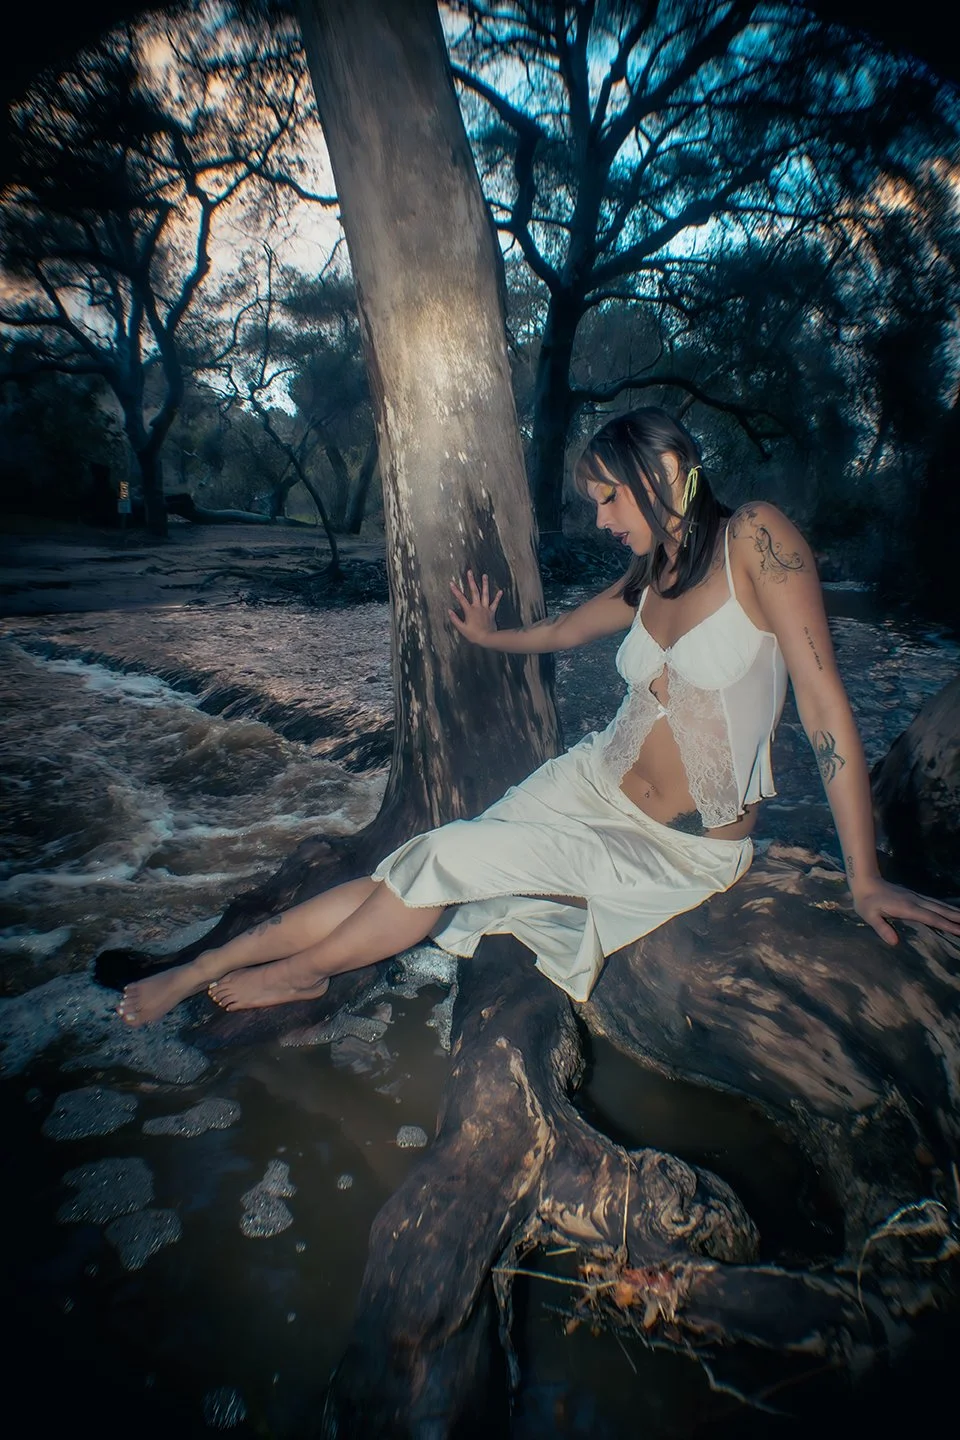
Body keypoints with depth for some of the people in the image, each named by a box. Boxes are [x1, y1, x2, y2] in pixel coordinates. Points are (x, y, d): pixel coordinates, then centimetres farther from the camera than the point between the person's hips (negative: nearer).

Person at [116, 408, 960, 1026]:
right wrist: (487, 638, 40)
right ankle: (199, 972, -1)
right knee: (418, 871, -9)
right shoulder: (648, 580, 5)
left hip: (685, 853, -5)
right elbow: (560, 633, 25)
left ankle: (304, 968, 7)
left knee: (448, 861, -18)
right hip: (594, 784, 6)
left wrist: (865, 880, -18)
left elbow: (825, 705, -19)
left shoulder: (755, 539, -16)